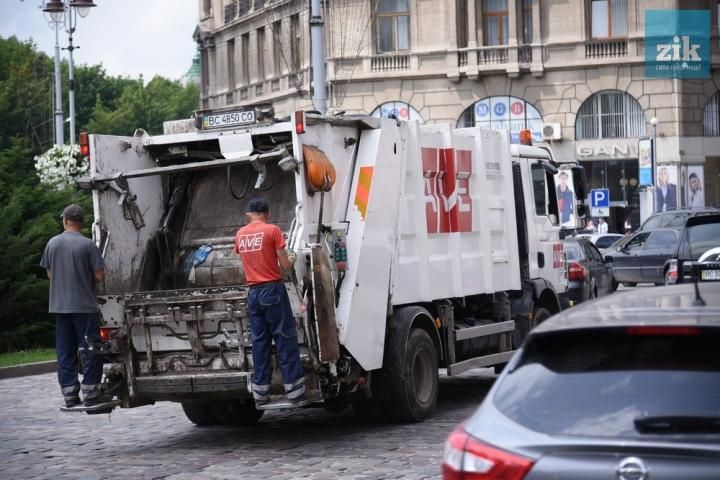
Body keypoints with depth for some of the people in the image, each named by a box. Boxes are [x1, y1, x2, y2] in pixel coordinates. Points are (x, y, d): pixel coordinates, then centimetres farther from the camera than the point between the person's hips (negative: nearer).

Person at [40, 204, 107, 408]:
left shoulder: (52, 243, 2)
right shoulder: (88, 245, -10)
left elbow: (50, 273, 12)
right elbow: (99, 276, -10)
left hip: (59, 305, 4)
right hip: (84, 305, -4)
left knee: (65, 351, 8)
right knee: (91, 349, 3)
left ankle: (69, 394, 9)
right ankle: (90, 392, 1)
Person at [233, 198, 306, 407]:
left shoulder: (240, 235, 9)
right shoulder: (272, 230, -7)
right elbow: (285, 266, -7)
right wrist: (291, 258, 15)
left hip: (253, 292, 5)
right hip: (273, 290, -5)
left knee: (259, 342, 10)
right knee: (286, 340, -2)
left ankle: (260, 393, 10)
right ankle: (295, 392, -4)